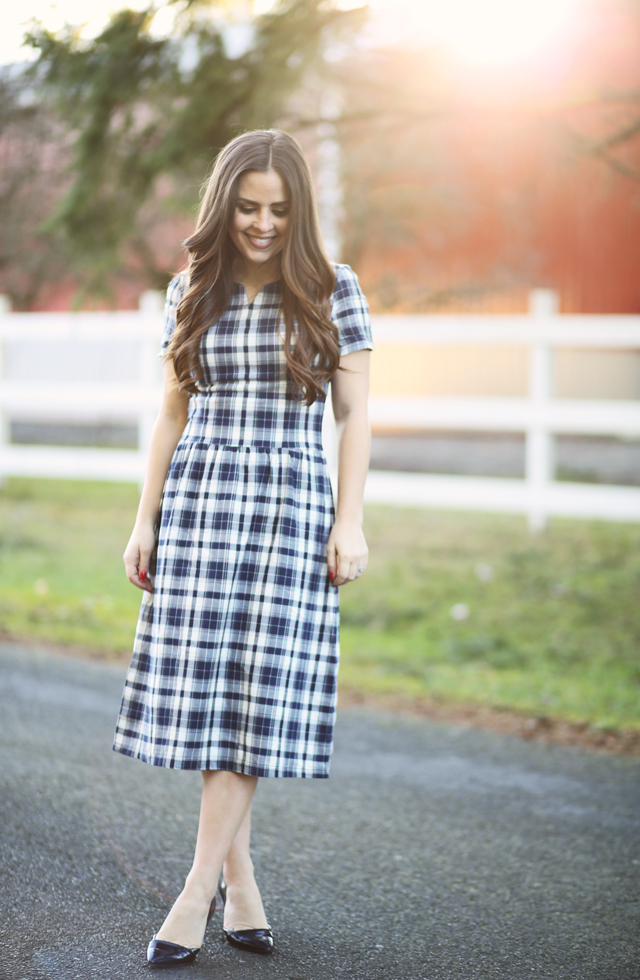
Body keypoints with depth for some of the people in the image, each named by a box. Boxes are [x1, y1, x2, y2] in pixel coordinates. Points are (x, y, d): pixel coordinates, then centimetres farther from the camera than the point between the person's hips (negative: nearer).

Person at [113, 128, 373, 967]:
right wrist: (146, 520, 8)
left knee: (257, 692, -6)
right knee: (202, 686, 0)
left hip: (291, 501, -2)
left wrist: (350, 521, -6)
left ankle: (199, 889, -2)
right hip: (198, 498, 3)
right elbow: (173, 416, 12)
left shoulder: (333, 291, 1)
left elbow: (353, 415, 2)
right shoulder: (191, 293, 8)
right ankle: (239, 877, 14)